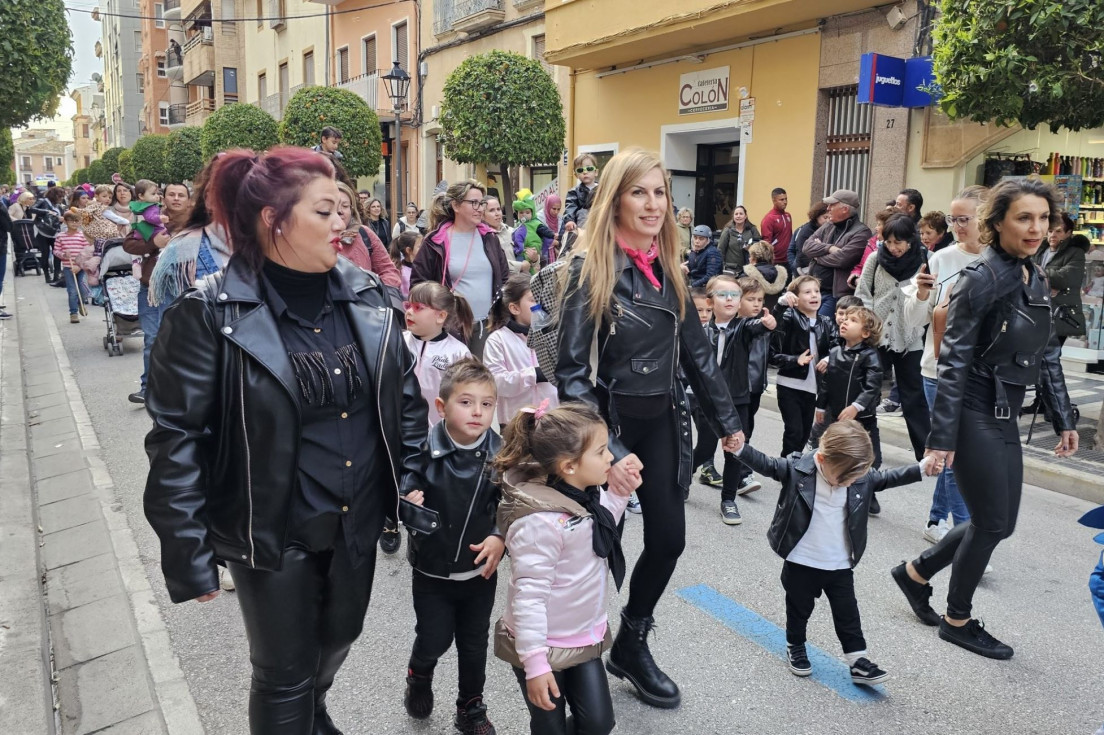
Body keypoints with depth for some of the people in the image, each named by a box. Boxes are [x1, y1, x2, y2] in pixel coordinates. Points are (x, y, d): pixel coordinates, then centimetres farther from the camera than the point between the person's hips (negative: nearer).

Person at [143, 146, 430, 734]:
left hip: (359, 520, 6)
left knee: (338, 640, 27)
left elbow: (405, 391, 6)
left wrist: (411, 478, 3)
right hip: (273, 533, -5)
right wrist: (189, 554, -15)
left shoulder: (365, 293, -2)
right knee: (284, 676, 14)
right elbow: (176, 438, -15)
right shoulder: (211, 312, -18)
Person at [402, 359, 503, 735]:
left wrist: (500, 537, -19)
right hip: (431, 570, -2)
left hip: (480, 570, 2)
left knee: (474, 645, 15)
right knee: (435, 639, 7)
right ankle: (418, 678, 43)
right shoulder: (424, 453, -19)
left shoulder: (500, 455, -12)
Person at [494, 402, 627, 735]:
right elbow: (528, 596, -27)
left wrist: (619, 491, -1)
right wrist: (535, 664, -23)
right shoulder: (540, 521, -30)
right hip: (545, 646, -7)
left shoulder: (587, 496, -5)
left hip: (585, 638, 7)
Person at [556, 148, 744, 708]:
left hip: (662, 420, 6)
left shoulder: (668, 268, 5)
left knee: (669, 538, 9)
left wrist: (726, 420, 13)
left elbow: (696, 350, 13)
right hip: (609, 422, -6)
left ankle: (631, 645, 31)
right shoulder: (589, 269, -15)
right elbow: (571, 371, -19)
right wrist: (605, 451, -28)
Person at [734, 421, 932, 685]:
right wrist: (740, 448, -30)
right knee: (799, 609, 17)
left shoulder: (862, 477, -8)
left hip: (840, 566, 2)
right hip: (801, 563, -2)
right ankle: (795, 648, 38)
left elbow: (886, 478, 5)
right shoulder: (797, 469, -19)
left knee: (848, 613, 11)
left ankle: (859, 661, 23)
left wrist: (921, 468, -1)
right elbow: (767, 465, -16)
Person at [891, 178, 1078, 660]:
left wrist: (1063, 419, 15)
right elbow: (955, 361, -18)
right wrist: (941, 436, -20)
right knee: (991, 523, 3)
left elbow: (1047, 356, 16)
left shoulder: (1036, 280, 9)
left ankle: (916, 572, 32)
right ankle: (958, 619, 24)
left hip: (1005, 417, 8)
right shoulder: (982, 278, -16)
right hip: (974, 416, -8)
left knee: (1000, 523, 14)